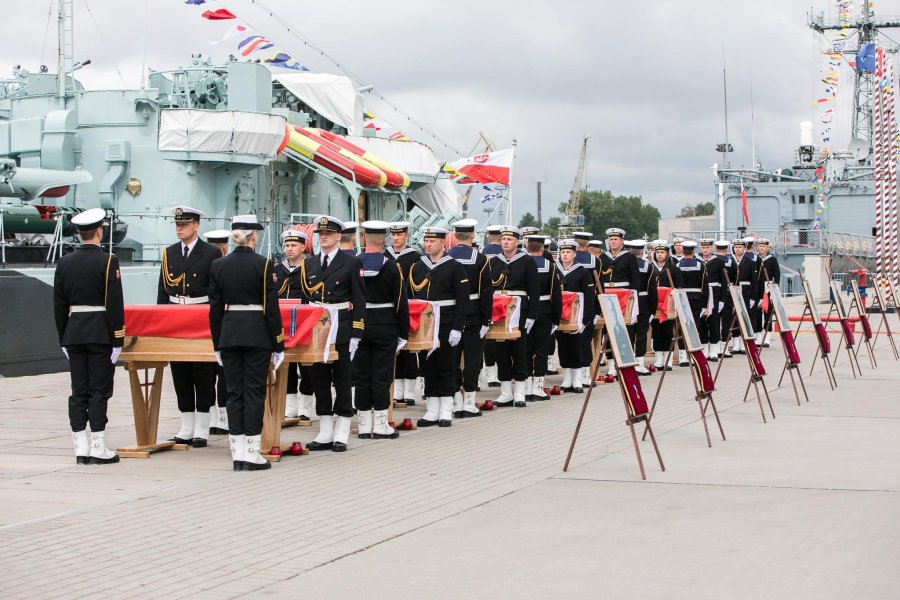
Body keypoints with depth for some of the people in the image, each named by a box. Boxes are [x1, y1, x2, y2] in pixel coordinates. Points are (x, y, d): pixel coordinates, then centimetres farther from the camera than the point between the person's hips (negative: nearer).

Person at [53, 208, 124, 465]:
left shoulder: (65, 263, 6)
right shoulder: (107, 261, -9)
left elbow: (59, 305, 8)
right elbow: (115, 304, -12)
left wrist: (63, 339, 15)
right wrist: (117, 340, -7)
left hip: (73, 335, 5)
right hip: (100, 335, -5)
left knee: (78, 392, 7)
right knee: (99, 391, -2)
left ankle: (81, 448, 8)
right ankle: (98, 448, -2)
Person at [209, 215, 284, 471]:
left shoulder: (218, 265, 3)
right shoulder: (263, 264, -7)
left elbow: (215, 308, 6)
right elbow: (271, 307, -7)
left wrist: (217, 344, 13)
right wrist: (278, 345, -1)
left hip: (228, 334, 3)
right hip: (257, 334, -3)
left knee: (234, 392, 8)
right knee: (254, 392, 0)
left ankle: (238, 453, 8)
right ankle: (252, 454, -1)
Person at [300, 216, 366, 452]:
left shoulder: (350, 263, -2)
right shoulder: (308, 263, 10)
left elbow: (359, 300, -5)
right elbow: (303, 298, 14)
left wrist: (356, 335, -11)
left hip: (341, 329, -4)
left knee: (342, 380, 1)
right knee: (319, 379, 7)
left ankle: (341, 435, 6)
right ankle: (325, 434, 13)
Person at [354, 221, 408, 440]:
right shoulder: (391, 266, -9)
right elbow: (401, 302, -6)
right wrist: (403, 333, 1)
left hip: (358, 326, 2)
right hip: (385, 328, -2)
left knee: (361, 376, 7)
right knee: (381, 376, 2)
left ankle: (364, 425, 11)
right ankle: (380, 425, 3)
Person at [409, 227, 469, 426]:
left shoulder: (454, 267, -4)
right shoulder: (417, 267, 9)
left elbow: (463, 301, -7)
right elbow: (410, 297, 11)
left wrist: (457, 329, -13)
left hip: (445, 326, -4)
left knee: (445, 367, 1)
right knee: (427, 367, 6)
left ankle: (446, 412, 7)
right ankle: (432, 411, 12)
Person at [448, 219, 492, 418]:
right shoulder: (479, 259, -8)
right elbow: (486, 291, -9)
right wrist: (486, 318, -4)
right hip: (473, 314, -2)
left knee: (452, 357, 8)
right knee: (472, 356, 4)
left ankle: (456, 402, 9)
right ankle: (469, 403, 4)